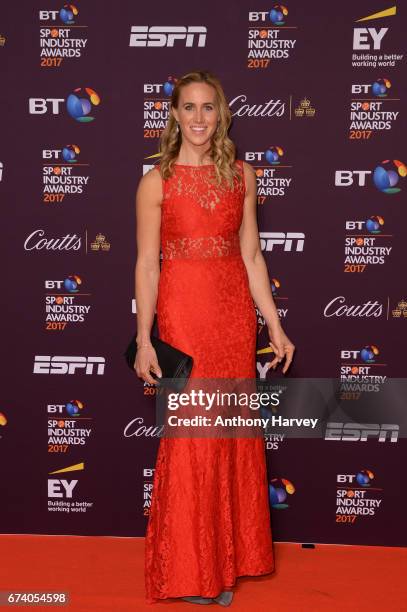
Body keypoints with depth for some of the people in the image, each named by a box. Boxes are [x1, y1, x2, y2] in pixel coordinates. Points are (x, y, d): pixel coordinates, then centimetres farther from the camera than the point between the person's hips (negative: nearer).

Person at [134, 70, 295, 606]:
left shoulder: (241, 174, 7)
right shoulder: (156, 182, -2)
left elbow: (251, 255, 7)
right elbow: (147, 265, -4)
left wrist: (274, 326, 5)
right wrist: (144, 339, -9)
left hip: (235, 312, 4)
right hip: (182, 313, -3)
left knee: (235, 432, 9)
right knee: (191, 437, 3)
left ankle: (227, 558, 28)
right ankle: (190, 569, 21)